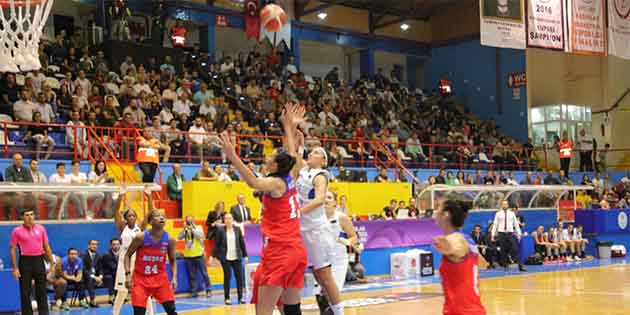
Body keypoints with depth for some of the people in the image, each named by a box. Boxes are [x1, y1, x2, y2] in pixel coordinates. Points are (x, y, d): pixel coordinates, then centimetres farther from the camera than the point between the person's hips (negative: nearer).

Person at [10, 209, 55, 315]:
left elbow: (47, 247, 11)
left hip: (39, 261, 2)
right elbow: (12, 249, -1)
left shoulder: (41, 229, 6)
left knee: (42, 291, 4)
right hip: (25, 262, -2)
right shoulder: (17, 231, -2)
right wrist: (15, 268, -7)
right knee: (25, 292, 3)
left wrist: (52, 262, 7)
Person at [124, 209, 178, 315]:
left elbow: (172, 260, 6)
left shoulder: (169, 240, -8)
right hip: (141, 278, -2)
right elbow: (128, 255, -4)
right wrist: (128, 274, -14)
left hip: (160, 278, 2)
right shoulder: (141, 237, -16)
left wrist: (174, 278, -8)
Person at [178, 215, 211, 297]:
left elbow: (200, 236, -17)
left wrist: (192, 229, -22)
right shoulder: (185, 230, 5)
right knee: (192, 275, 5)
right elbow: (179, 238, -9)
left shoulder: (198, 228, 1)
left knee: (204, 273, 3)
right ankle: (194, 291, 11)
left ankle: (208, 290, 12)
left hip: (199, 255, -2)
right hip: (188, 256, 2)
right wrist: (184, 229, -18)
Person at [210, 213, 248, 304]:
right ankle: (227, 298, 10)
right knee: (227, 277, 1)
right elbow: (216, 244, 0)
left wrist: (245, 255, 8)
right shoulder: (220, 230, -2)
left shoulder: (237, 229, 3)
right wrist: (212, 256, -5)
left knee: (239, 276, 0)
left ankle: (240, 297, 9)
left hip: (237, 257, 2)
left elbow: (242, 243, 7)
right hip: (225, 258, -2)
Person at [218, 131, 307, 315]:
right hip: (297, 251, 8)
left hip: (279, 252, -8)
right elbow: (290, 158, 30)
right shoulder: (289, 180, 10)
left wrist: (232, 156, -42)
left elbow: (254, 182, -34)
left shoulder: (275, 183, -11)